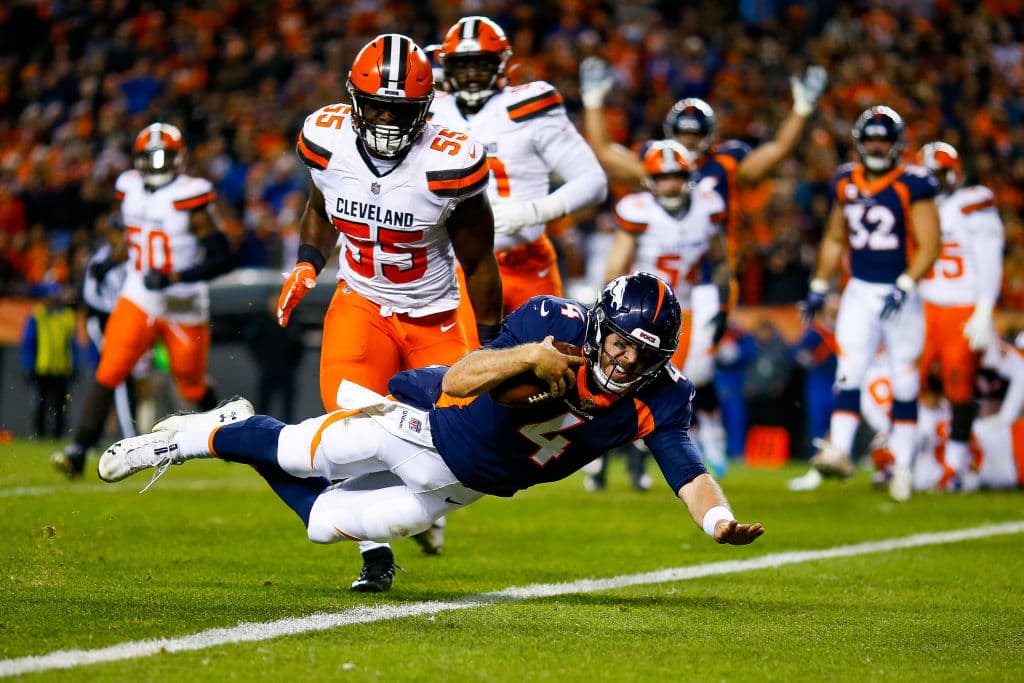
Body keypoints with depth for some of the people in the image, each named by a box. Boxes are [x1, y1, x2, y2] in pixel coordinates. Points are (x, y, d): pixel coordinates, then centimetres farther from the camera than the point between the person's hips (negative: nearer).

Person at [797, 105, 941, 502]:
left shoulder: (913, 186, -9)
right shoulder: (845, 184, 7)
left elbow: (929, 246, -11)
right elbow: (835, 239, 19)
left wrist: (904, 287, -22)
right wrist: (819, 286, 14)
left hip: (901, 294, -3)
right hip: (859, 292, 3)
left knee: (904, 383, 3)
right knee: (849, 372, -12)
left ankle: (902, 466, 11)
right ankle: (839, 451, -19)